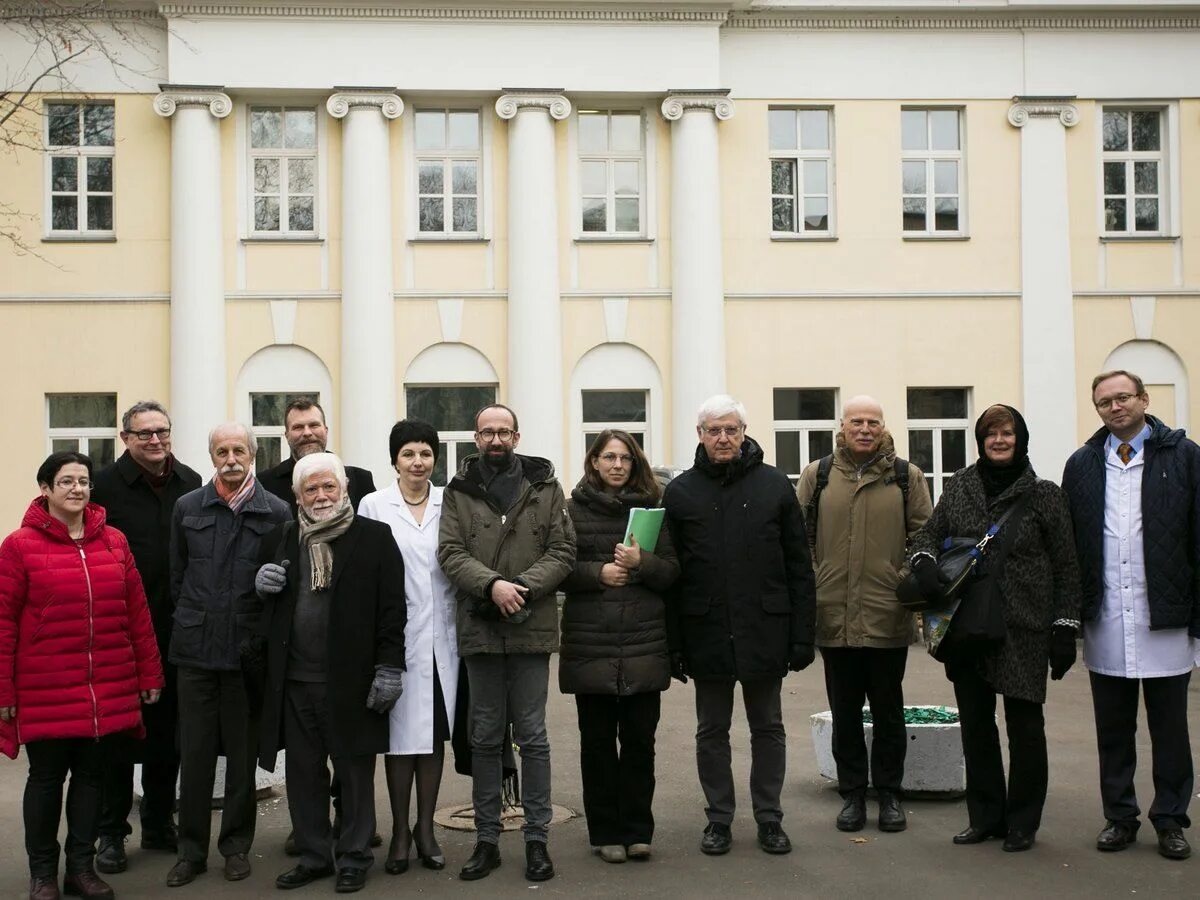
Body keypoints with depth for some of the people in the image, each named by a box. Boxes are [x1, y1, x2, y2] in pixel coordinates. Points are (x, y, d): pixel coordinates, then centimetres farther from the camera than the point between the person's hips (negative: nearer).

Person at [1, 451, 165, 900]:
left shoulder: (114, 542, 6)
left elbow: (137, 612, 9)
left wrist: (149, 674, 9)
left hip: (108, 690, 3)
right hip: (45, 691, -3)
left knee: (91, 774, 12)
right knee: (46, 777, 8)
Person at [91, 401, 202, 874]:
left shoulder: (191, 483, 5)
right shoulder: (105, 486, -7)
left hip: (176, 630, 4)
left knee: (167, 730, 13)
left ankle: (159, 824, 27)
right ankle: (111, 833, 18)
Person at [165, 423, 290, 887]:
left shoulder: (277, 512, -2)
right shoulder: (187, 508, 5)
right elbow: (177, 575, 13)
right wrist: (193, 622, 11)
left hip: (248, 651, -1)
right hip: (195, 648, 2)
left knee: (242, 753, 8)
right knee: (194, 751, 7)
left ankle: (236, 845, 22)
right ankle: (191, 850, 19)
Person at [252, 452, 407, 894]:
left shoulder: (374, 537, -2)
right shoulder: (280, 540, 10)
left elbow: (391, 607, -5)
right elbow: (261, 605, 22)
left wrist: (389, 667, -10)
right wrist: (261, 585, -2)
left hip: (351, 680, -4)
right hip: (295, 680, 4)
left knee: (355, 773, 7)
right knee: (304, 773, 12)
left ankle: (353, 858, 20)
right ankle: (313, 856, 27)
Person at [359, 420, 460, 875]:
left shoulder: (449, 504, 5)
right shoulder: (374, 506, 0)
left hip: (441, 637, 2)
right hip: (396, 637, -2)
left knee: (434, 734, 9)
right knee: (400, 734, 3)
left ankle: (425, 828, 21)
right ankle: (400, 831, 15)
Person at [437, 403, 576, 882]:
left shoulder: (545, 487, 3)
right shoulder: (458, 491, 5)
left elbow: (562, 551, -2)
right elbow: (450, 552, -4)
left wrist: (524, 588, -16)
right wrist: (492, 584, -20)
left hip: (531, 627, -1)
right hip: (479, 628, 1)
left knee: (532, 736, 5)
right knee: (485, 738, 10)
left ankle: (536, 839, 16)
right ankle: (487, 839, 21)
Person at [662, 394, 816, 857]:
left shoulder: (775, 486, 1)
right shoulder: (680, 493, 2)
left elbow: (799, 569, 1)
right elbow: (669, 573, 1)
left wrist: (802, 635, -4)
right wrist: (674, 643, -4)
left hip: (765, 632, 0)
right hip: (706, 634, 0)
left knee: (768, 728, 11)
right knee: (711, 731, 11)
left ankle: (769, 817, 24)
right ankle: (718, 818, 23)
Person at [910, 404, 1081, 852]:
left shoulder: (1044, 495, -1)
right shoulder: (959, 487, 7)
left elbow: (1066, 568, -1)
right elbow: (929, 533, 14)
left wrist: (1064, 630, -5)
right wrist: (925, 563, -9)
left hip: (1023, 630, -3)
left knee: (1025, 726, 4)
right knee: (975, 724, 10)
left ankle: (1022, 822, 18)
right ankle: (985, 815, 24)